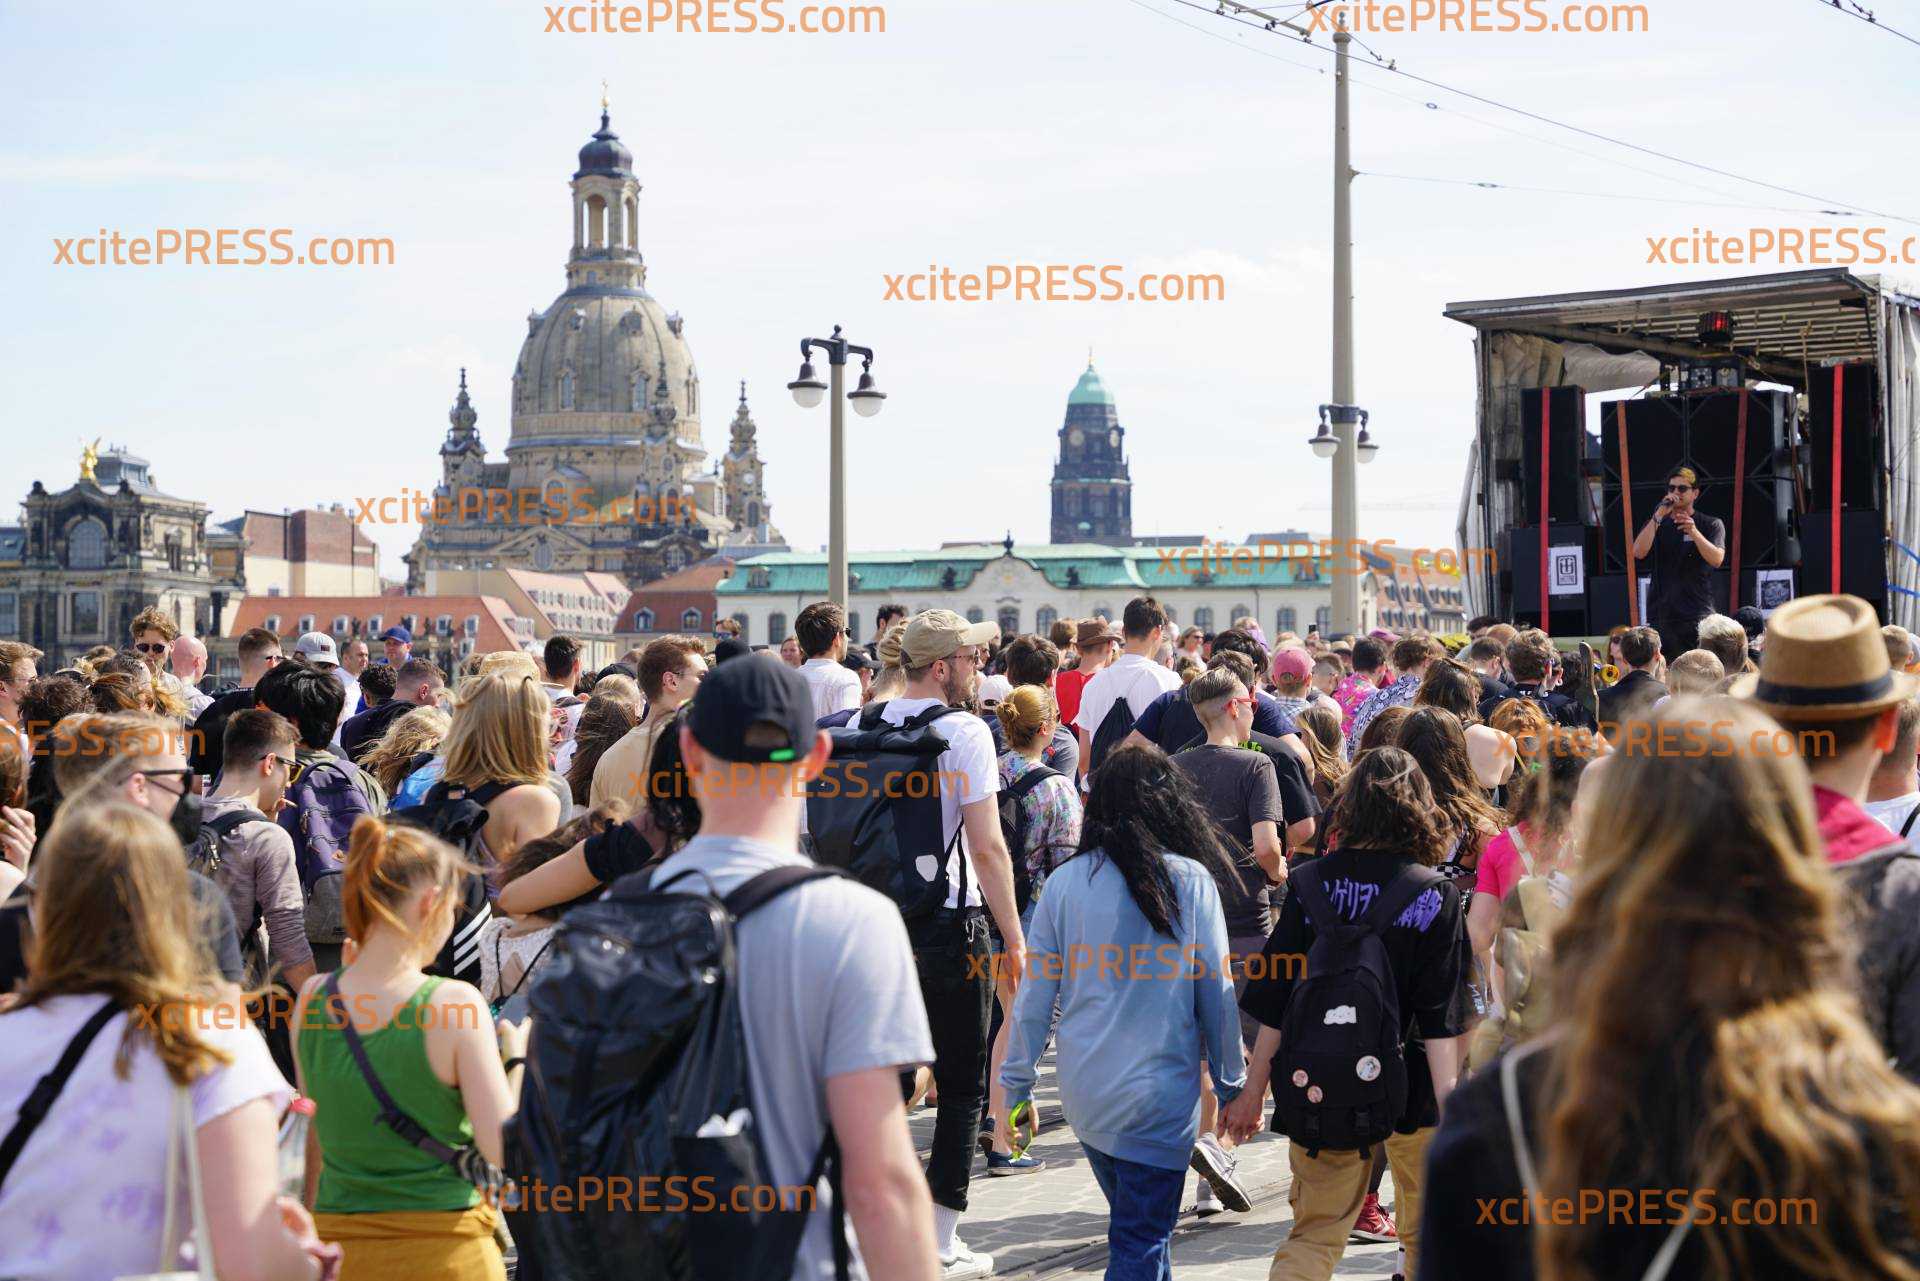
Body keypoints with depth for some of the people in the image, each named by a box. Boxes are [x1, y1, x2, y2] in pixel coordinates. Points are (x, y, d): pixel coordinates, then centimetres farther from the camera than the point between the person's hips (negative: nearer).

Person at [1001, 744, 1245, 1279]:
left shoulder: (1064, 882, -2)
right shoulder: (1191, 880, -7)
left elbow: (1034, 995, 0)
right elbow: (1215, 993, -3)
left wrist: (1015, 1087, 9)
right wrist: (1231, 1084, 7)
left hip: (1081, 1090, 4)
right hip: (1158, 1093, -3)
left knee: (1137, 1221, 22)